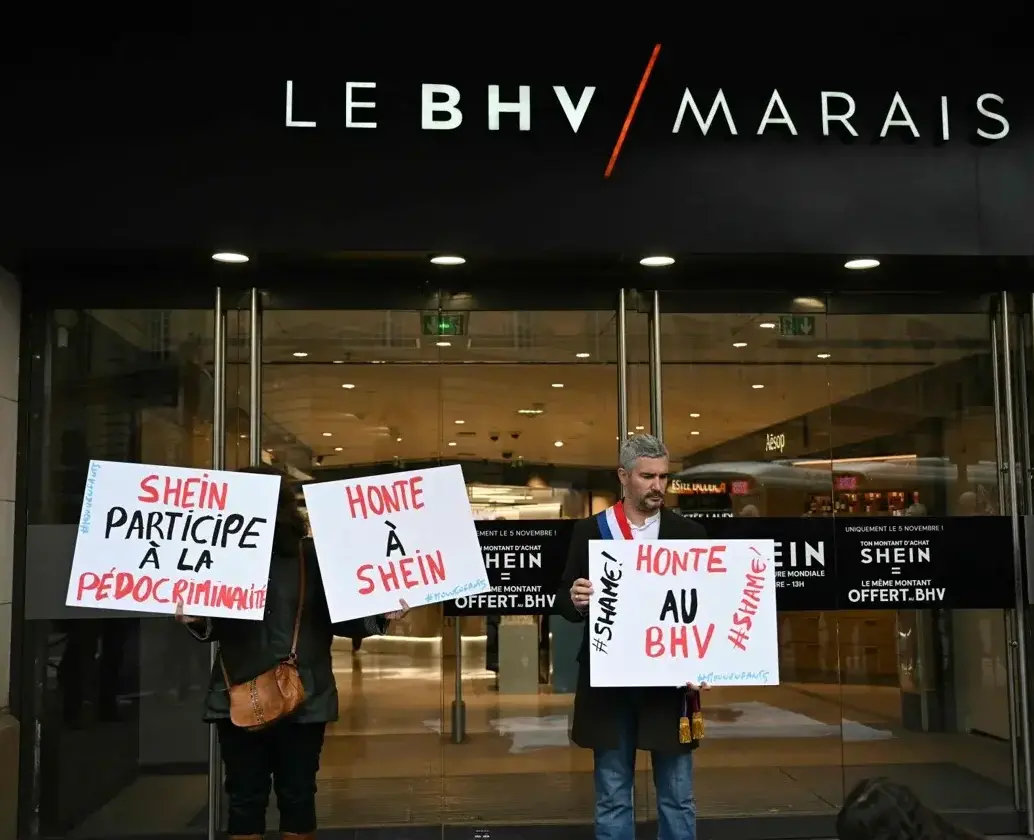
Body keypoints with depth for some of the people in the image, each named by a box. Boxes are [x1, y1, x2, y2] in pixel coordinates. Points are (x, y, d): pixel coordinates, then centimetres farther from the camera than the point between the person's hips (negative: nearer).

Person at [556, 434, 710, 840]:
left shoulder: (688, 532, 3)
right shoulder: (590, 531, 2)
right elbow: (565, 603, 3)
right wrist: (575, 600, -20)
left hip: (672, 680, 0)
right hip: (609, 682, 0)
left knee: (677, 796, 8)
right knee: (612, 797, 8)